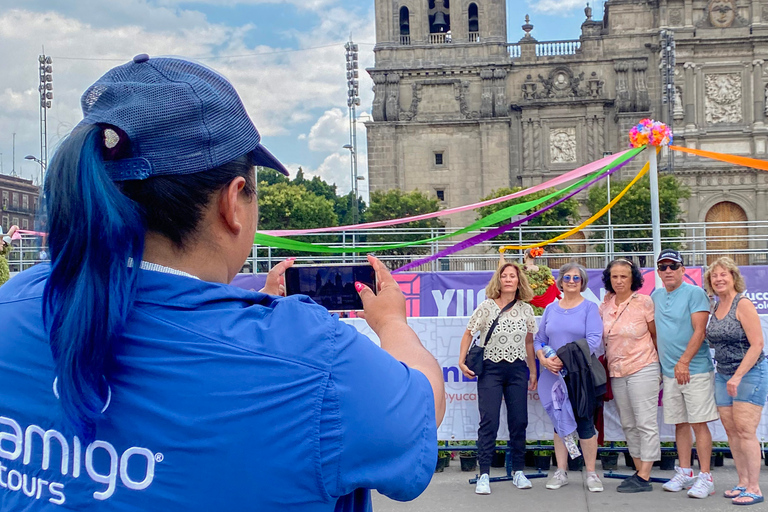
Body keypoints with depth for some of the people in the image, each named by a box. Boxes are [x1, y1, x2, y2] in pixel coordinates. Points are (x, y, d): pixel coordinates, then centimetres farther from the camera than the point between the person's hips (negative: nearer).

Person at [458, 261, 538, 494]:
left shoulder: (526, 309, 4)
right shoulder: (487, 306, -5)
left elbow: (529, 342, 12)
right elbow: (468, 333, 1)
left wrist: (533, 371, 13)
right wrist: (462, 361, -7)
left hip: (517, 369, 3)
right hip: (491, 369, -3)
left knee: (519, 421, 6)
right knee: (489, 422, -6)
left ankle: (518, 472, 19)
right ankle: (484, 475, -2)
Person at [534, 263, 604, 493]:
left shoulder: (589, 308, -1)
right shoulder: (551, 309, 11)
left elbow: (594, 340, -13)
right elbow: (539, 340, 12)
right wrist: (544, 359, -9)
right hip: (555, 375, 4)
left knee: (584, 422, -2)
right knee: (560, 422, 8)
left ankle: (591, 474, 7)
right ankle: (561, 472, 15)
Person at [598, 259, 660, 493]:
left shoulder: (643, 302, -7)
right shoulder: (605, 305, 6)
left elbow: (655, 335, 1)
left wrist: (658, 361, 5)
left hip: (642, 369, -6)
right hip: (616, 372, 6)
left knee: (646, 423, -4)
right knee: (628, 425, 11)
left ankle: (644, 478, -2)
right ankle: (639, 471, 20)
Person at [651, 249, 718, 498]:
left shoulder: (695, 293, -7)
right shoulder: (655, 296, 12)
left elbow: (699, 331, -14)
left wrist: (683, 362, -19)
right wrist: (658, 364, 15)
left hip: (695, 369, -6)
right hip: (669, 372, 6)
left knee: (699, 422, -5)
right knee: (680, 423, 11)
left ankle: (705, 477, -1)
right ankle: (684, 473, 19)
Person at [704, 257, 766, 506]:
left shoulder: (743, 304, -12)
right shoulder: (716, 307, 10)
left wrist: (738, 376, -20)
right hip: (723, 374, 7)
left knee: (745, 430, -9)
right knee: (731, 430, 7)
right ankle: (743, 483, 16)